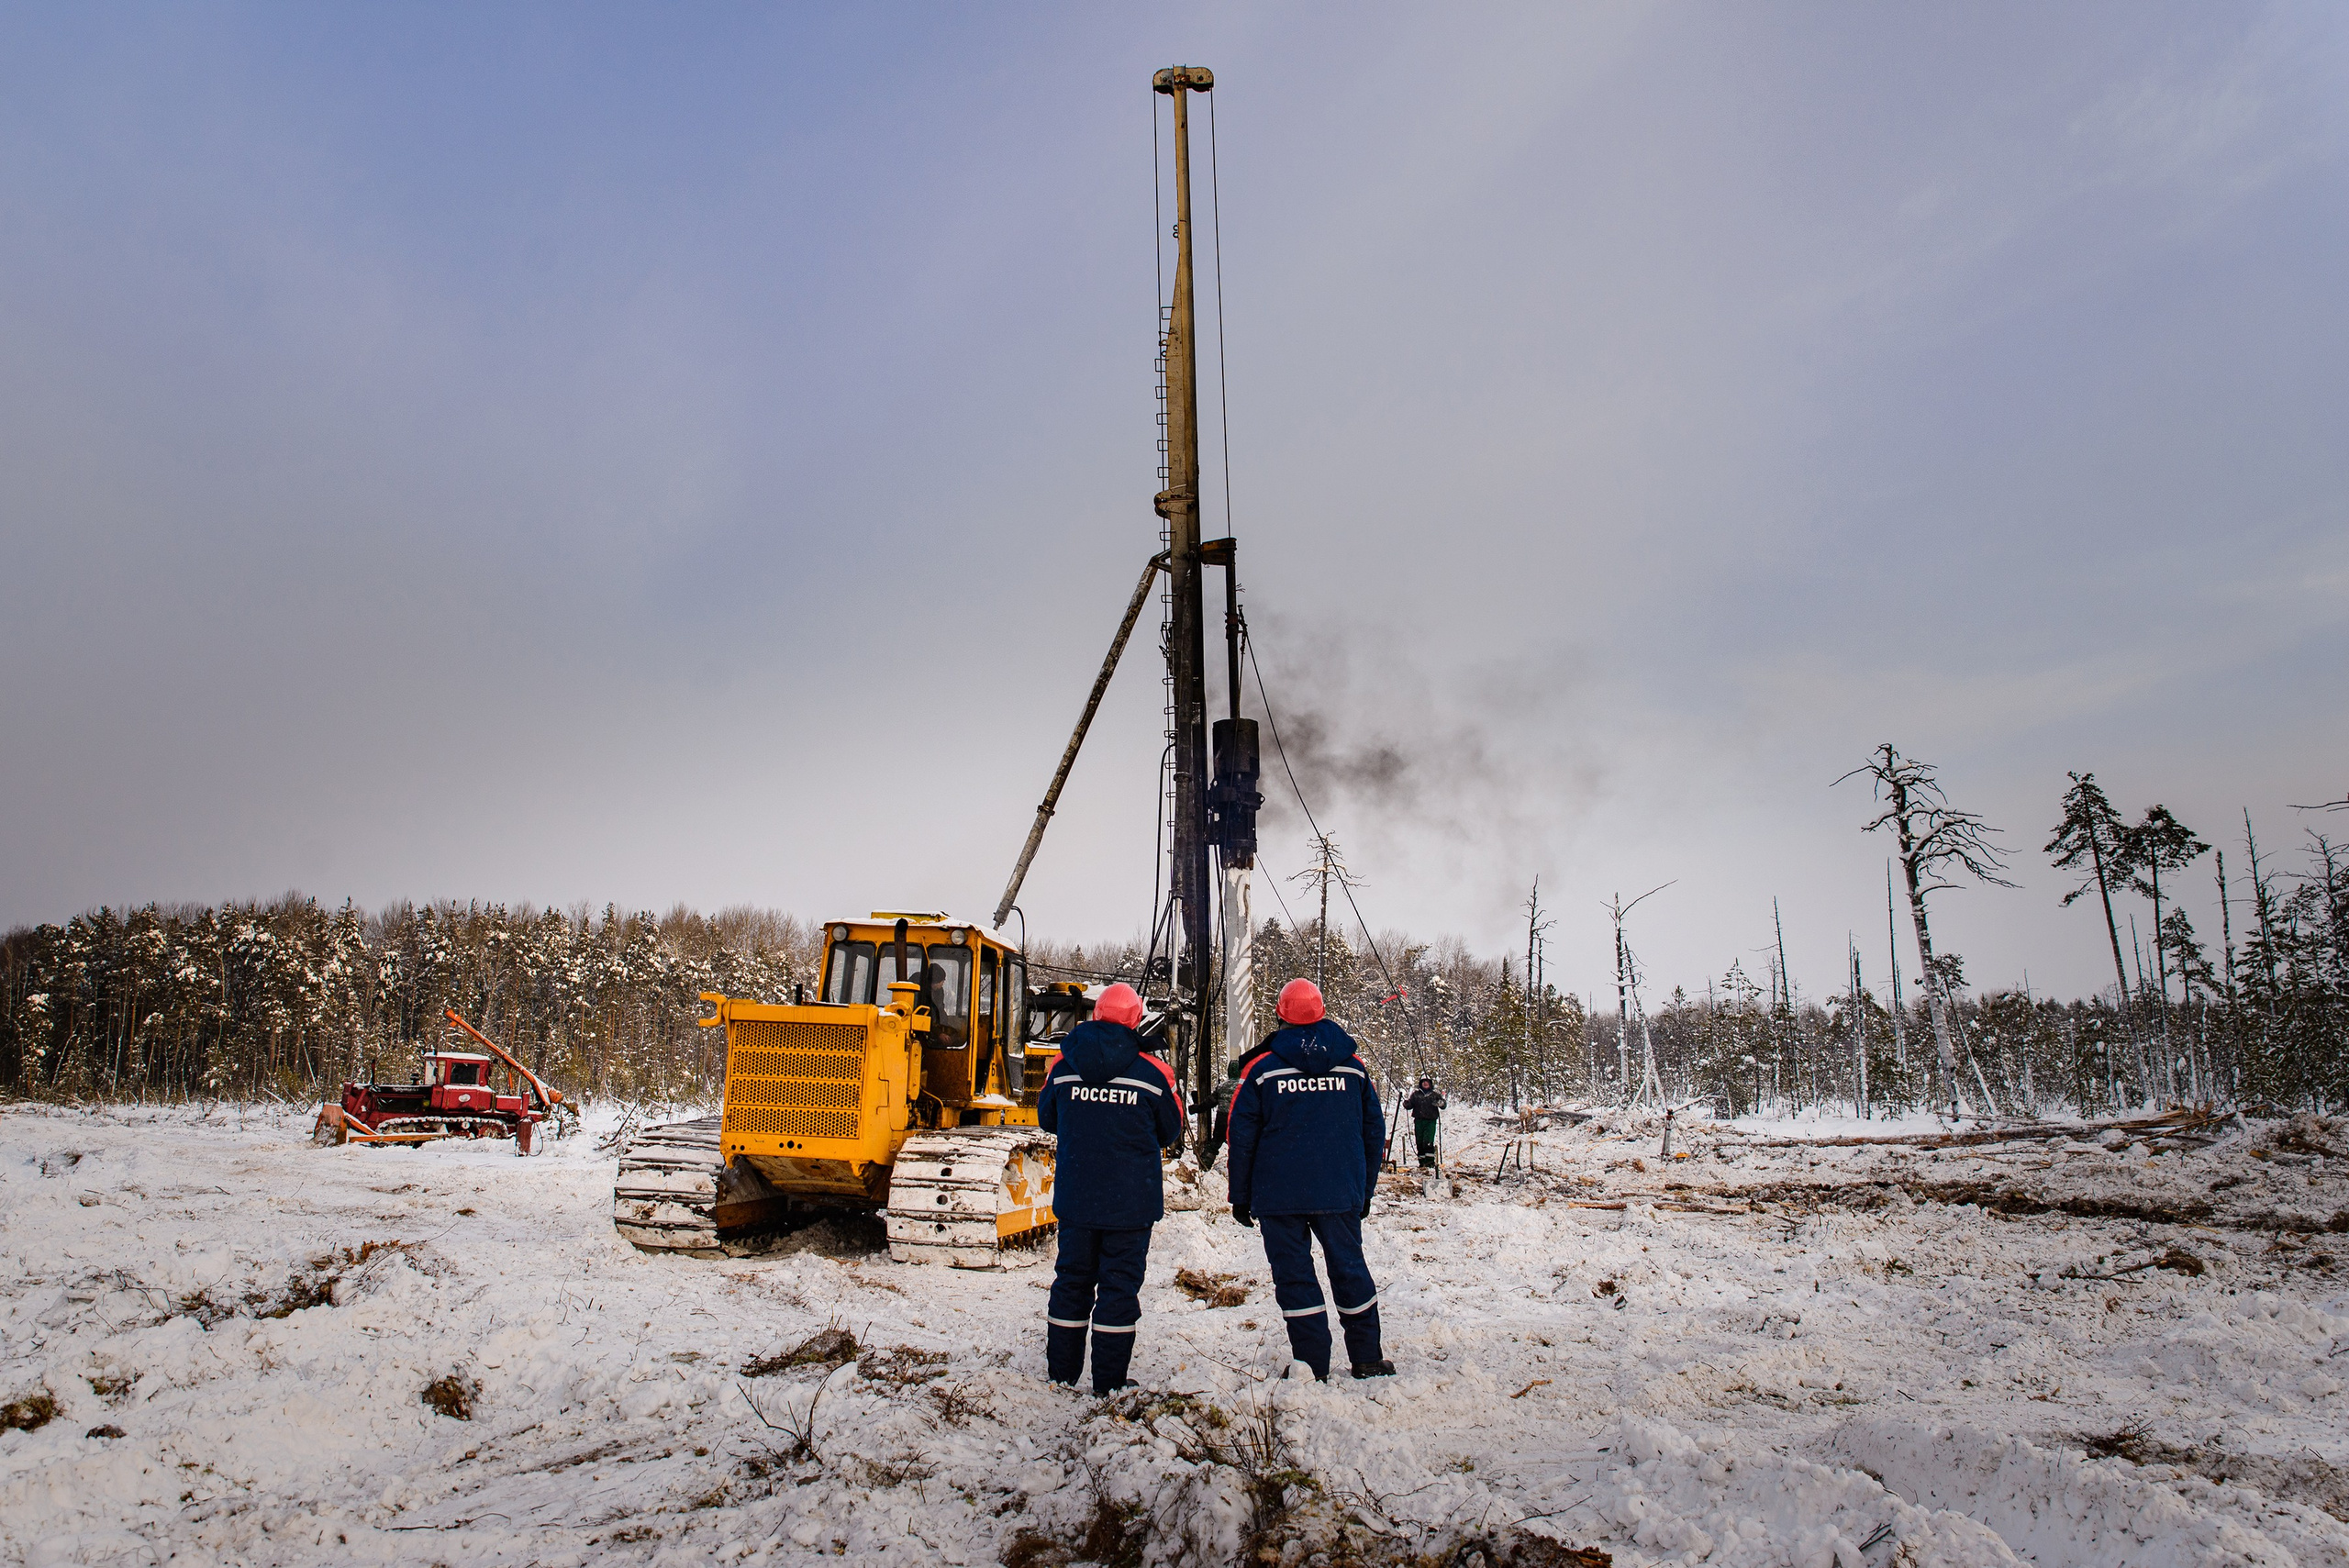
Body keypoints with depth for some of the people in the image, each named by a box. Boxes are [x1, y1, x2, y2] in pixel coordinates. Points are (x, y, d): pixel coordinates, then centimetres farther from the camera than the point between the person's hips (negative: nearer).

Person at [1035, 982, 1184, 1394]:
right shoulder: (1152, 1071, -10)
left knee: (1072, 1280, 15)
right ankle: (1109, 1382, 10)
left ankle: (1061, 1373, 24)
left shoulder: (1062, 1066, -4)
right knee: (1120, 1284, 6)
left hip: (1074, 1197, 3)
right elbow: (1171, 1133, 3)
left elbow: (1046, 1119, 12)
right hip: (1131, 1201, -3)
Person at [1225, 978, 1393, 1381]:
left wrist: (1241, 1197, 7)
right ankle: (1367, 1360, 21)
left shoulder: (1262, 1068, -5)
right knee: (1349, 1270, 14)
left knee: (1294, 1276, 5)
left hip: (1279, 1196, -2)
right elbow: (1374, 1132, 9)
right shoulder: (1352, 1066, 3)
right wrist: (1365, 1191, 18)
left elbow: (1242, 1137, -2)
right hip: (1341, 1194, 3)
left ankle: (1313, 1367, 5)